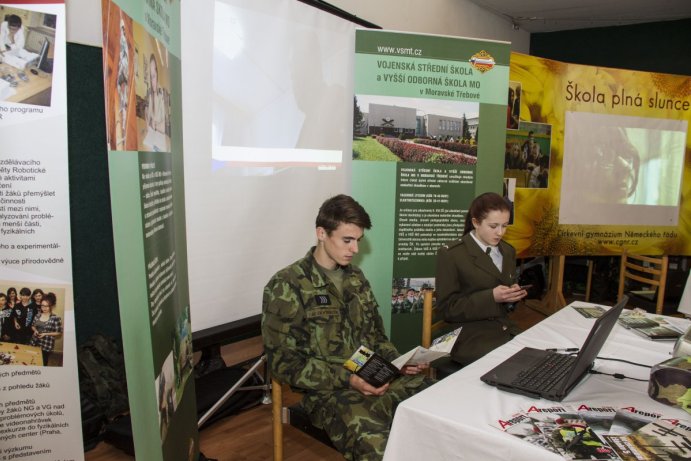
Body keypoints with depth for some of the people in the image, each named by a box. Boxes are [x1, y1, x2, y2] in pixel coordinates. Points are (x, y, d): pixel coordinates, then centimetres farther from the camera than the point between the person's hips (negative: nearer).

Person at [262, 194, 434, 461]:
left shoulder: (355, 278, 13)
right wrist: (346, 379, -19)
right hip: (329, 390, -6)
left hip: (376, 377, 6)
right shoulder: (287, 287, -9)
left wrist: (397, 363, 2)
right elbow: (284, 362, -11)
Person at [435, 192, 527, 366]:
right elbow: (448, 308, -10)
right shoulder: (450, 254, -9)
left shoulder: (508, 251, 12)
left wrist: (512, 295, -3)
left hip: (506, 330, 7)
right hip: (469, 337, -6)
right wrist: (491, 297, -19)